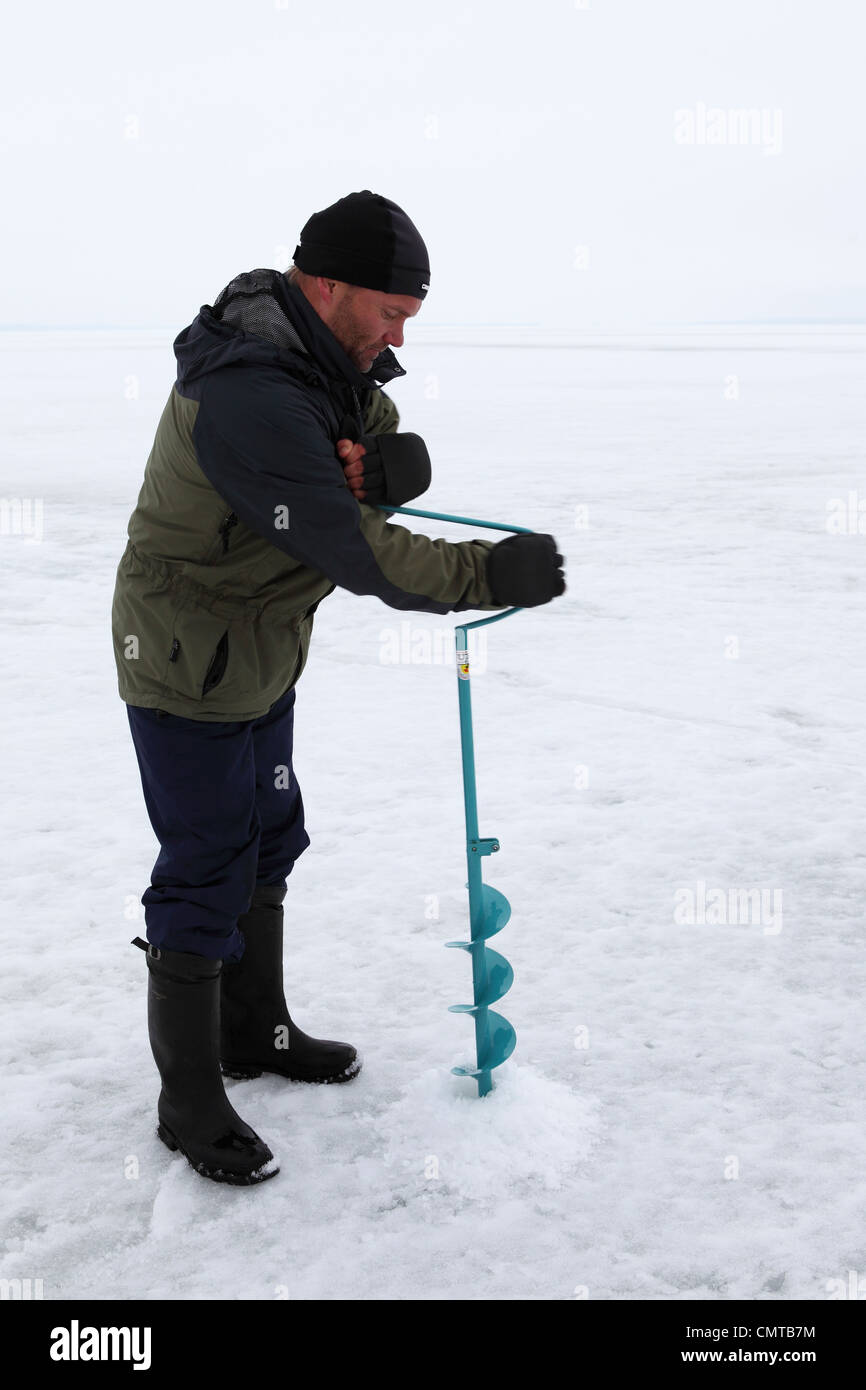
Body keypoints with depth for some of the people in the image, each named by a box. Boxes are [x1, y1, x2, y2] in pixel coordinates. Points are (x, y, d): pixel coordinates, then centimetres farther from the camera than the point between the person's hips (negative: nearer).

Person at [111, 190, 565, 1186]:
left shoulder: (321, 353, 1)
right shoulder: (250, 397, -31)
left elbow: (380, 427, 5)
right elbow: (356, 554, -32)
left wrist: (383, 467, -20)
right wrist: (494, 574, -26)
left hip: (257, 655, 10)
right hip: (188, 668, -10)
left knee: (267, 841, 20)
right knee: (205, 879, 0)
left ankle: (254, 1030, 39)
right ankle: (189, 1103, 16)